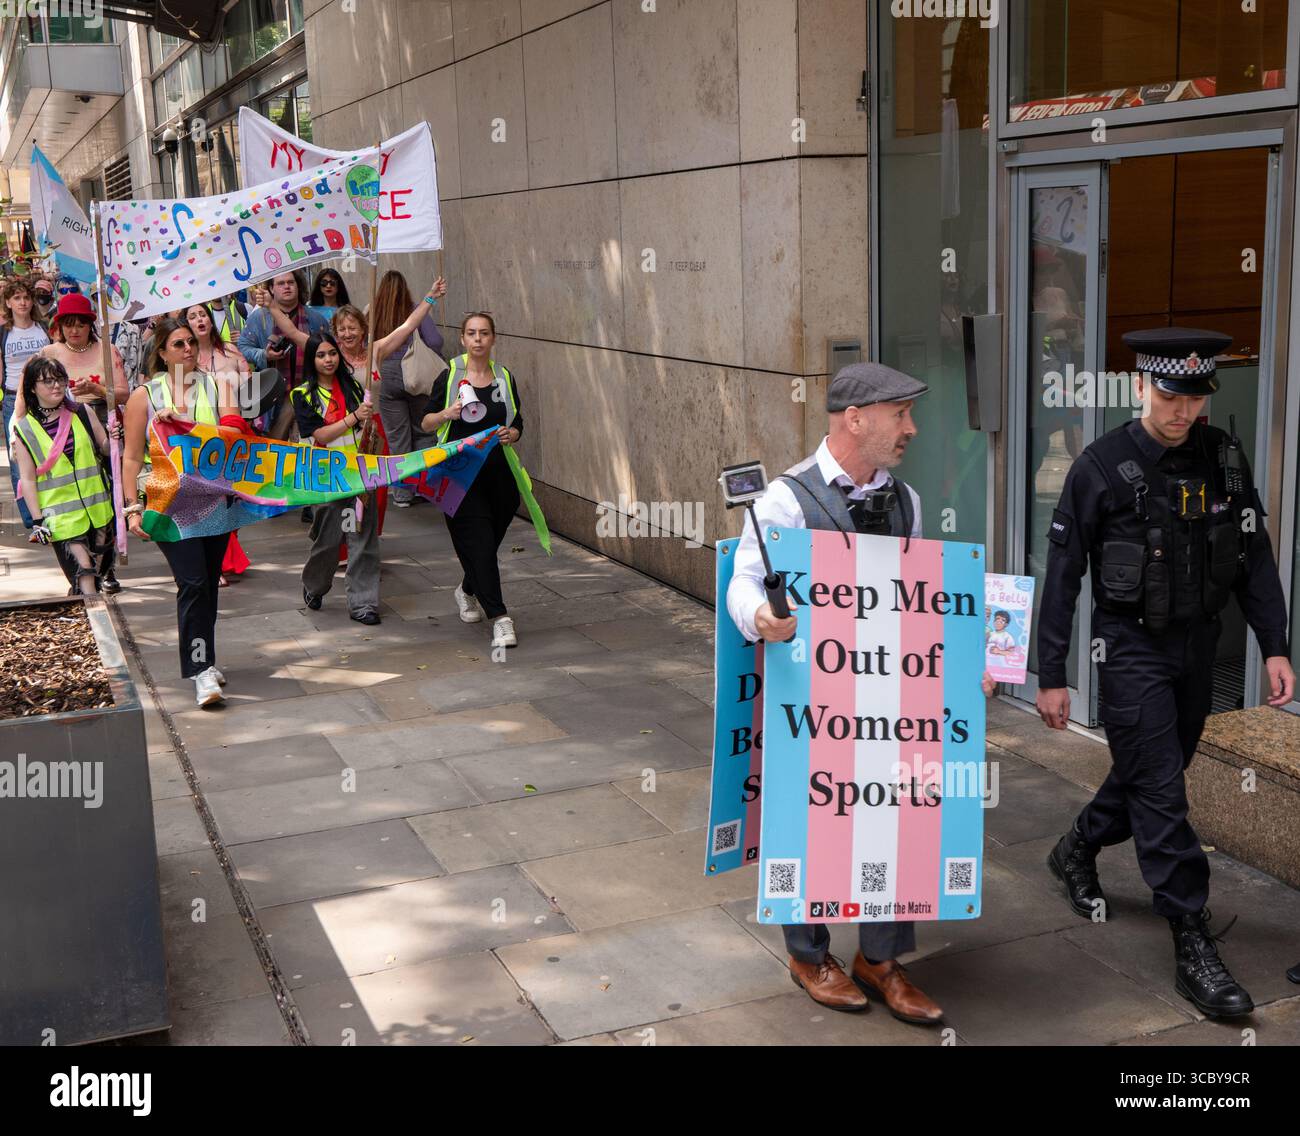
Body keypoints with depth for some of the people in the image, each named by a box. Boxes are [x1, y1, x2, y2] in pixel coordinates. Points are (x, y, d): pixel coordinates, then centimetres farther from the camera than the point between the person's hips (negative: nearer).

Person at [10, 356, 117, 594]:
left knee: (96, 572, 10)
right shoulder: (24, 429, -1)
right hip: (61, 516, -3)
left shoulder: (82, 414, 5)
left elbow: (105, 448, 14)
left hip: (97, 509, 4)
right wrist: (37, 520, -7)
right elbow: (28, 479, -1)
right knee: (84, 575, -13)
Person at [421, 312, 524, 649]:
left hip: (499, 472, 3)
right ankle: (499, 617, -14)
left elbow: (518, 426, 15)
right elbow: (426, 423, 5)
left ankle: (468, 590, 41)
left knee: (489, 542, 10)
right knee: (479, 542, -12)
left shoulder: (505, 379, 8)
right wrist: (446, 414, -16)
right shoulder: (449, 376, 0)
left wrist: (510, 435, -8)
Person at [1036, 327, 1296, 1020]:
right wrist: (1050, 676, -8)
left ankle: (1077, 851, 43)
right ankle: (1193, 948, 2)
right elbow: (1062, 575, -8)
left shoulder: (1223, 458, 2)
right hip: (1132, 648, -5)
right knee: (1161, 795, -5)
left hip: (1198, 649, 5)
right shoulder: (1102, 467, -11)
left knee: (1149, 776, 18)